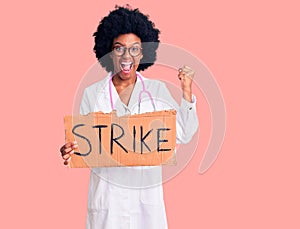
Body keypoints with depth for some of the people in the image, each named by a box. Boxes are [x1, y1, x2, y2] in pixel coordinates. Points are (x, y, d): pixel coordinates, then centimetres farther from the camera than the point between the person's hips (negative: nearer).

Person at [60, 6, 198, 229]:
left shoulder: (157, 90, 2)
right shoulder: (92, 93, -1)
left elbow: (183, 135, 2)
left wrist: (187, 93, -7)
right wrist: (70, 151, -20)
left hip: (147, 190, 1)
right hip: (107, 191, -1)